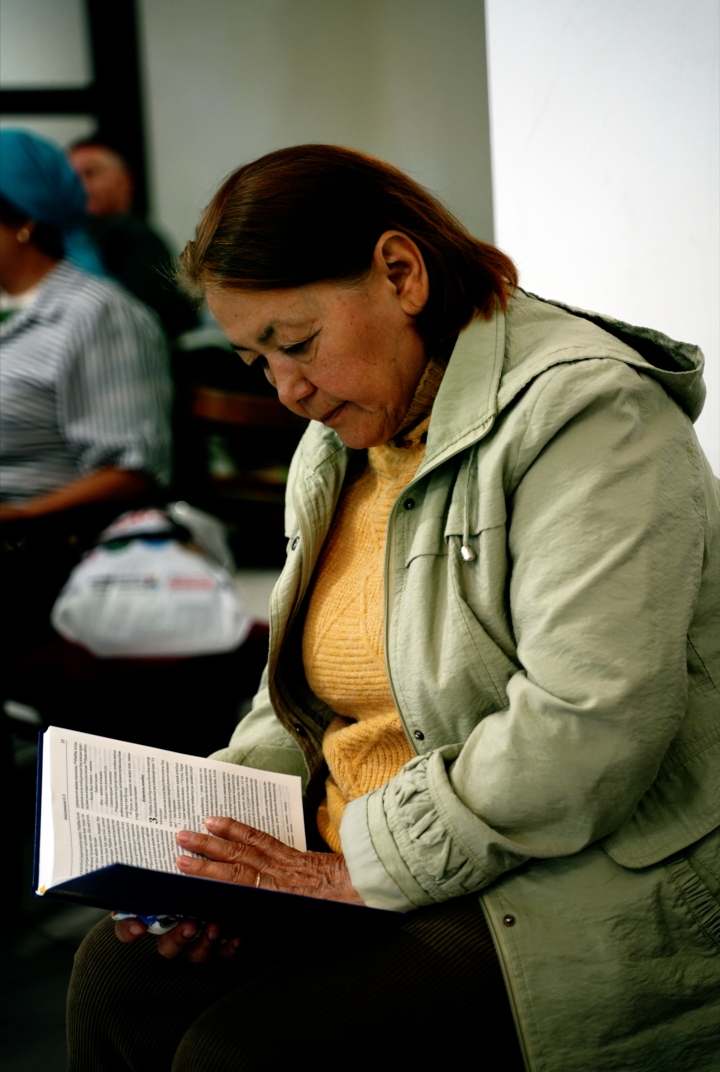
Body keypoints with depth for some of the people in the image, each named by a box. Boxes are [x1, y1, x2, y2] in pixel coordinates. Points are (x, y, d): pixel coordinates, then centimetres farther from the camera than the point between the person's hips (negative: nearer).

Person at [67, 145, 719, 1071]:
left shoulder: (587, 412, -17)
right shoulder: (337, 448, 13)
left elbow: (584, 729, -25)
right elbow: (302, 696, 19)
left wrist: (363, 869, -20)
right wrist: (219, 830, -1)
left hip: (577, 904, -8)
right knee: (118, 978, -8)